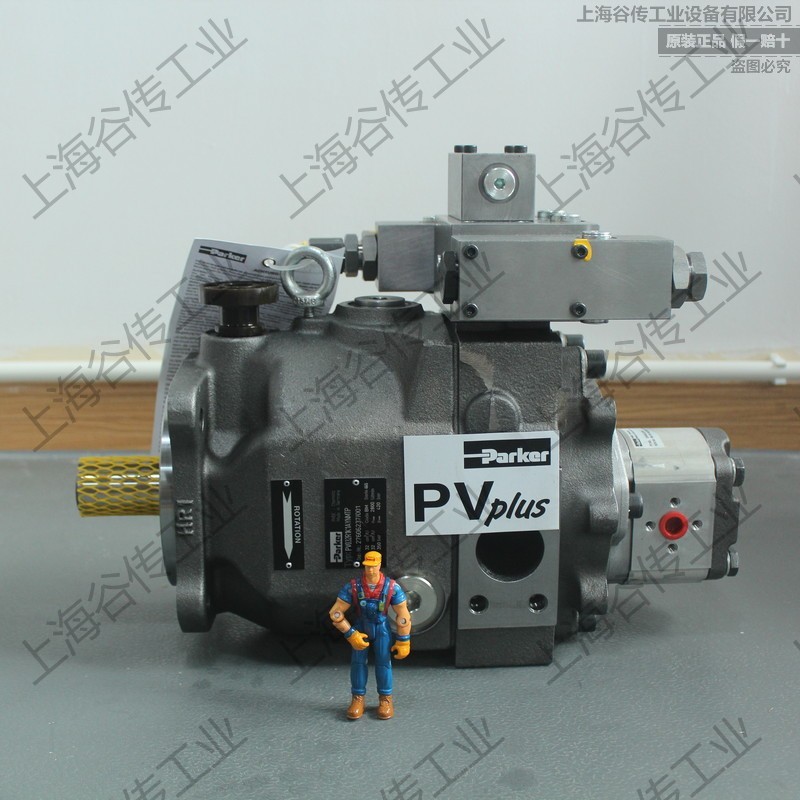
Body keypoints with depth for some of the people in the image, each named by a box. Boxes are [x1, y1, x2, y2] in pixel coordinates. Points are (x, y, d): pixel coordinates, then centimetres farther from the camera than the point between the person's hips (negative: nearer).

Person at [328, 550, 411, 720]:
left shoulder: (392, 587, -23)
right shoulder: (353, 587, -23)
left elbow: (403, 615, -14)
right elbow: (335, 613, -17)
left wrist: (403, 641, -11)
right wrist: (350, 634, -20)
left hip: (381, 628, -1)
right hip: (361, 627, 1)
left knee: (383, 661, -7)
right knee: (358, 660, -4)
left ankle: (385, 699, 5)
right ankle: (358, 699, 6)